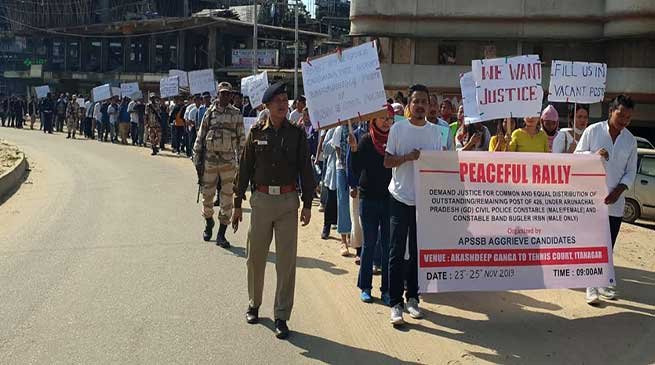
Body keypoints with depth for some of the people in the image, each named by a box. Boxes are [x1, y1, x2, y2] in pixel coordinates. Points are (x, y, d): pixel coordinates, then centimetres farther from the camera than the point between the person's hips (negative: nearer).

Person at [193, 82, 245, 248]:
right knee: (207, 195, 9)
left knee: (227, 198, 0)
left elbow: (241, 139, 4)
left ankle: (221, 234, 8)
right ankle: (209, 222, 37)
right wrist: (197, 159, 3)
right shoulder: (209, 113, 5)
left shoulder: (236, 114, 3)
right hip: (209, 160, 1)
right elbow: (200, 137, 7)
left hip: (229, 161, -1)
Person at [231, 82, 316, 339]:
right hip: (261, 200, 1)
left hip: (288, 201, 0)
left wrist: (307, 204, 0)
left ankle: (282, 317, 11)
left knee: (286, 261, 1)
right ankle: (254, 304, 32)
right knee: (255, 257, 10)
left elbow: (306, 170, 5)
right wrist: (237, 204, 5)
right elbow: (244, 169, 6)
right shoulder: (256, 133, 3)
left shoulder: (297, 134, 3)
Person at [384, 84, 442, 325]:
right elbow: (387, 162, -1)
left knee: (418, 252, 10)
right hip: (400, 198, -3)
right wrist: (407, 157, -18)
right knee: (397, 253, -3)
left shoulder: (435, 131, 7)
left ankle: (412, 298, 22)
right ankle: (395, 303, 3)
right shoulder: (398, 129, -1)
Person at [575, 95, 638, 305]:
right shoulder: (593, 131, -3)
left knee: (609, 245, 9)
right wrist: (594, 154, -20)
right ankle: (591, 286, 5)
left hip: (615, 201, 3)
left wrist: (618, 190, -9)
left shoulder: (631, 141, 5)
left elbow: (631, 172, 7)